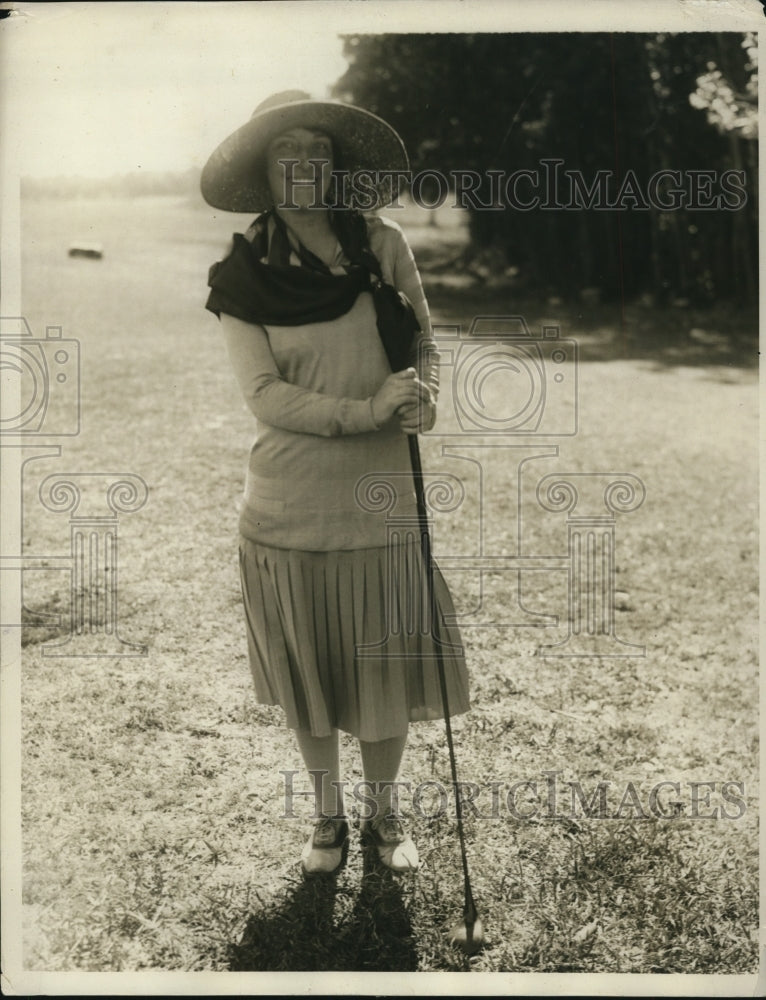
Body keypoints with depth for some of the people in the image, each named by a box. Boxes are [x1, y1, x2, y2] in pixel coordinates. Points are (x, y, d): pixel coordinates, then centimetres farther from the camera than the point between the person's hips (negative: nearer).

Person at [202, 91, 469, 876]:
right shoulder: (242, 276, -3)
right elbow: (263, 394, -11)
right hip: (288, 505, 0)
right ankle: (328, 815, 34)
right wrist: (365, 412, -22)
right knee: (306, 671, 12)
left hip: (377, 497, 1)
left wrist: (423, 392, -13)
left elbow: (422, 340, 9)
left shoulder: (382, 245, 1)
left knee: (387, 663, 9)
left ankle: (383, 813, 32)